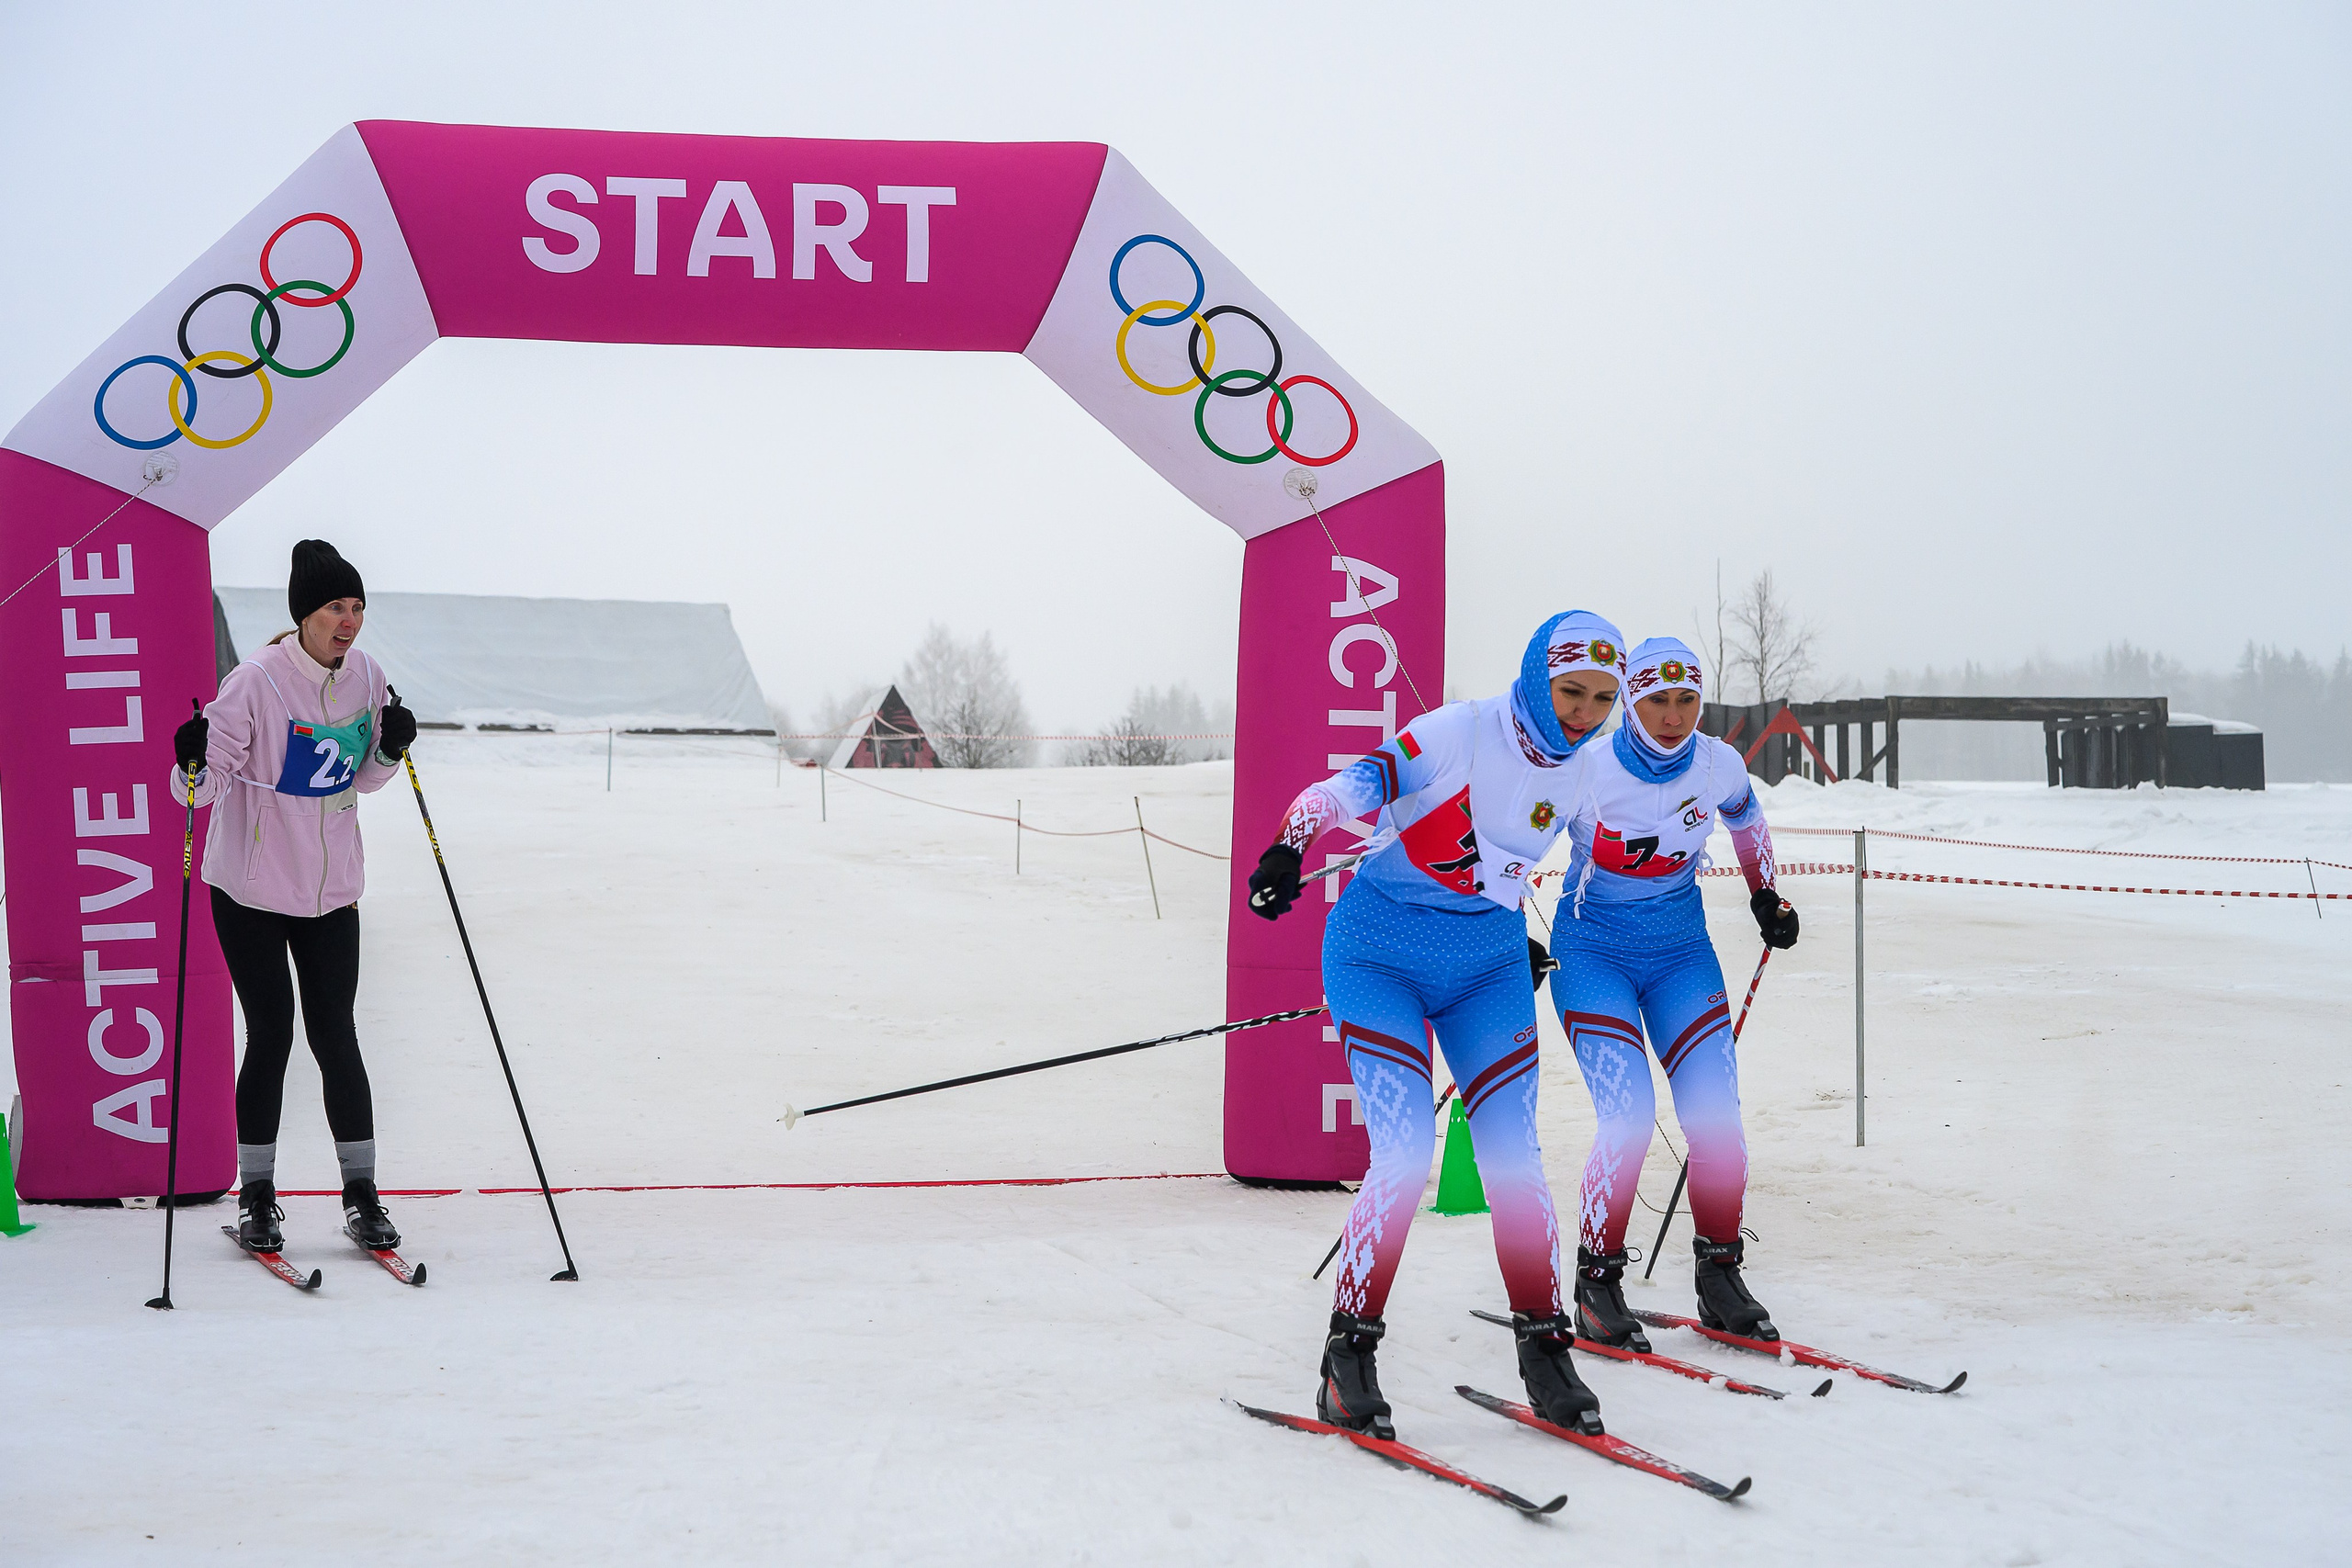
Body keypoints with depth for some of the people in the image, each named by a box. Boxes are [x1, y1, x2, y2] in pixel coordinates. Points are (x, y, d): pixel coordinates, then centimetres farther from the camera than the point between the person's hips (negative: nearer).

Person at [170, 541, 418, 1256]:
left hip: (331, 889, 4)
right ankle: (256, 1196, 15)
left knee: (334, 1035, 3)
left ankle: (361, 1195, 11)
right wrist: (193, 765, -36)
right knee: (270, 1035, 0)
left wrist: (391, 749, -6)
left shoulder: (366, 676, 0)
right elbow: (201, 788, -16)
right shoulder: (256, 681, -16)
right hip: (251, 889, -4)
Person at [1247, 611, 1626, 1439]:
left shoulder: (1578, 770, 4)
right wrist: (1290, 845, -43)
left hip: (1486, 967, 5)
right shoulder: (1462, 731, -16)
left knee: (1513, 1155, -5)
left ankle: (1543, 1346, 9)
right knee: (1403, 1157, -15)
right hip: (1382, 957, -5)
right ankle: (1349, 1353, -1)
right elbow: (1356, 784, -27)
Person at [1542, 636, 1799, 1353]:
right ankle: (1596, 1282, -2)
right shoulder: (1585, 771, -18)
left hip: (1681, 953, 4)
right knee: (1628, 1114, -19)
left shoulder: (1719, 766, -6)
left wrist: (1767, 898, 21)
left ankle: (1720, 1275, 11)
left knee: (1716, 1114, -8)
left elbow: (1747, 824, 18)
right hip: (1592, 951, -4)